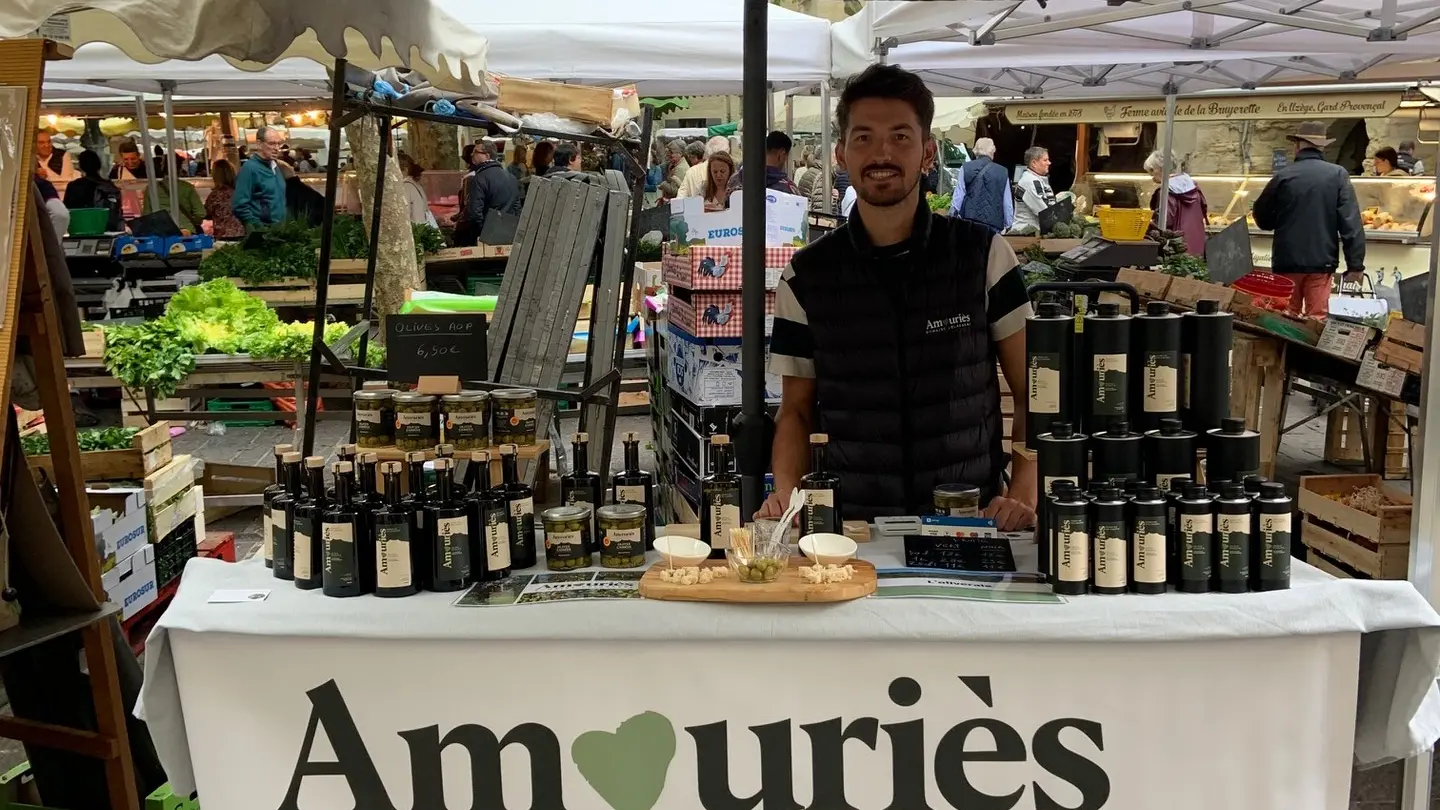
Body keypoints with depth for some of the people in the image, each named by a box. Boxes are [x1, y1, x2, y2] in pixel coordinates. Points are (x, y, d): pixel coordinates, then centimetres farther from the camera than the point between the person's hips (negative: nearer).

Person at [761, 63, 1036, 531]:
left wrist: (1023, 495, -7)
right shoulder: (806, 277, 5)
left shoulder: (984, 256, 3)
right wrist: (786, 492, -7)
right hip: (852, 526, 1)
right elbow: (796, 410, 11)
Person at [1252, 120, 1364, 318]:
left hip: (1286, 261, 1)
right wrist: (1355, 264, -5)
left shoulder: (1283, 176, -3)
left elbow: (1262, 219, 7)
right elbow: (1351, 224, -8)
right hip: (1321, 261, 0)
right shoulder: (1338, 175, -3)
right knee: (1317, 320, 2)